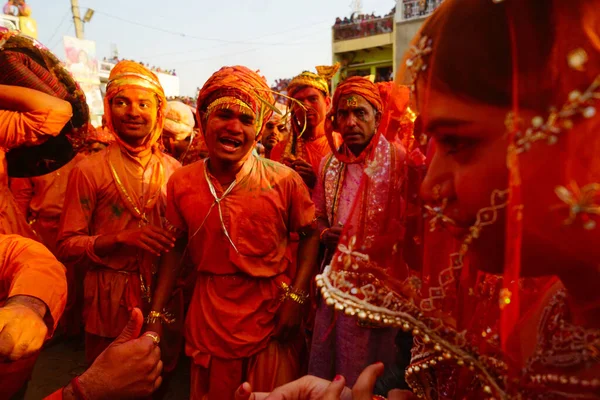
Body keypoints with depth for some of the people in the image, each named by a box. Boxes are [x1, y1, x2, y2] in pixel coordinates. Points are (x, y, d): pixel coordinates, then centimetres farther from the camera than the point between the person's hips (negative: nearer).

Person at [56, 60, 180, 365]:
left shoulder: (174, 169, 1)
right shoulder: (89, 171, -7)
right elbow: (67, 247, -8)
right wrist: (121, 239, -23)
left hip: (164, 296, 3)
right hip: (110, 303, -2)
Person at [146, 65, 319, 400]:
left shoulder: (284, 180, -13)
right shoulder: (181, 183, -5)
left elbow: (310, 235, -4)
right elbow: (175, 248, 5)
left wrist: (296, 297, -14)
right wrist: (157, 315, 4)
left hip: (272, 311, -2)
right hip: (210, 312, 2)